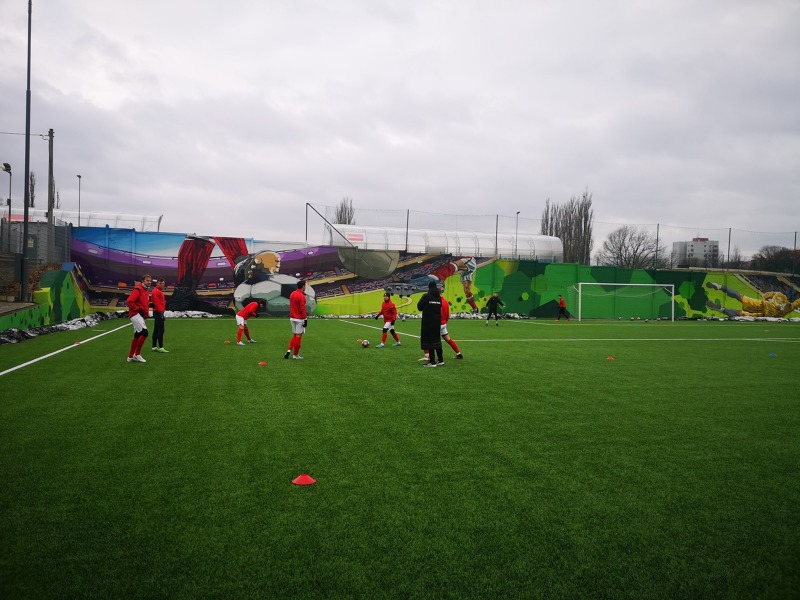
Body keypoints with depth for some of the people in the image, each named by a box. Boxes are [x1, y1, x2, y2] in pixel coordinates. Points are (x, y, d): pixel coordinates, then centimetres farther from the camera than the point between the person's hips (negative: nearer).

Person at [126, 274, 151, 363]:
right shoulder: (138, 290, -12)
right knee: (144, 332, -17)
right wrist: (138, 308, -17)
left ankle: (131, 357, 21)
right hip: (136, 314, -10)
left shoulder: (145, 291, 18)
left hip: (140, 315, 10)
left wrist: (146, 311, 13)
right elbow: (129, 301, -21)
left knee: (137, 336, 13)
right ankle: (137, 354, -7)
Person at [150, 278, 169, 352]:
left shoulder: (159, 291, 19)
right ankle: (161, 347, -11)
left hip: (159, 312, 11)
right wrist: (161, 312, -23)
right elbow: (156, 303, -20)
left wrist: (162, 311, 16)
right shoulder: (156, 291, -12)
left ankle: (154, 347, 17)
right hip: (158, 312, -11)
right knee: (161, 330, -11)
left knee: (156, 330, 12)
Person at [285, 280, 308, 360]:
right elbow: (302, 309, -18)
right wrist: (305, 319, -13)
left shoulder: (292, 294, 8)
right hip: (299, 319, -8)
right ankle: (295, 355, 7)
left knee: (294, 335, 18)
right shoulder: (302, 296, -17)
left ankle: (289, 350, 4)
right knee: (298, 336, 2)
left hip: (292, 318, 8)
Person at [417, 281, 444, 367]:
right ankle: (440, 360, 20)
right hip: (437, 322, 6)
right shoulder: (439, 298, 3)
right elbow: (439, 308, 12)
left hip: (428, 322, -5)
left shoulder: (426, 296, -12)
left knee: (429, 340, -1)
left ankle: (432, 362, 0)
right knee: (437, 340, 16)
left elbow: (419, 307, -7)